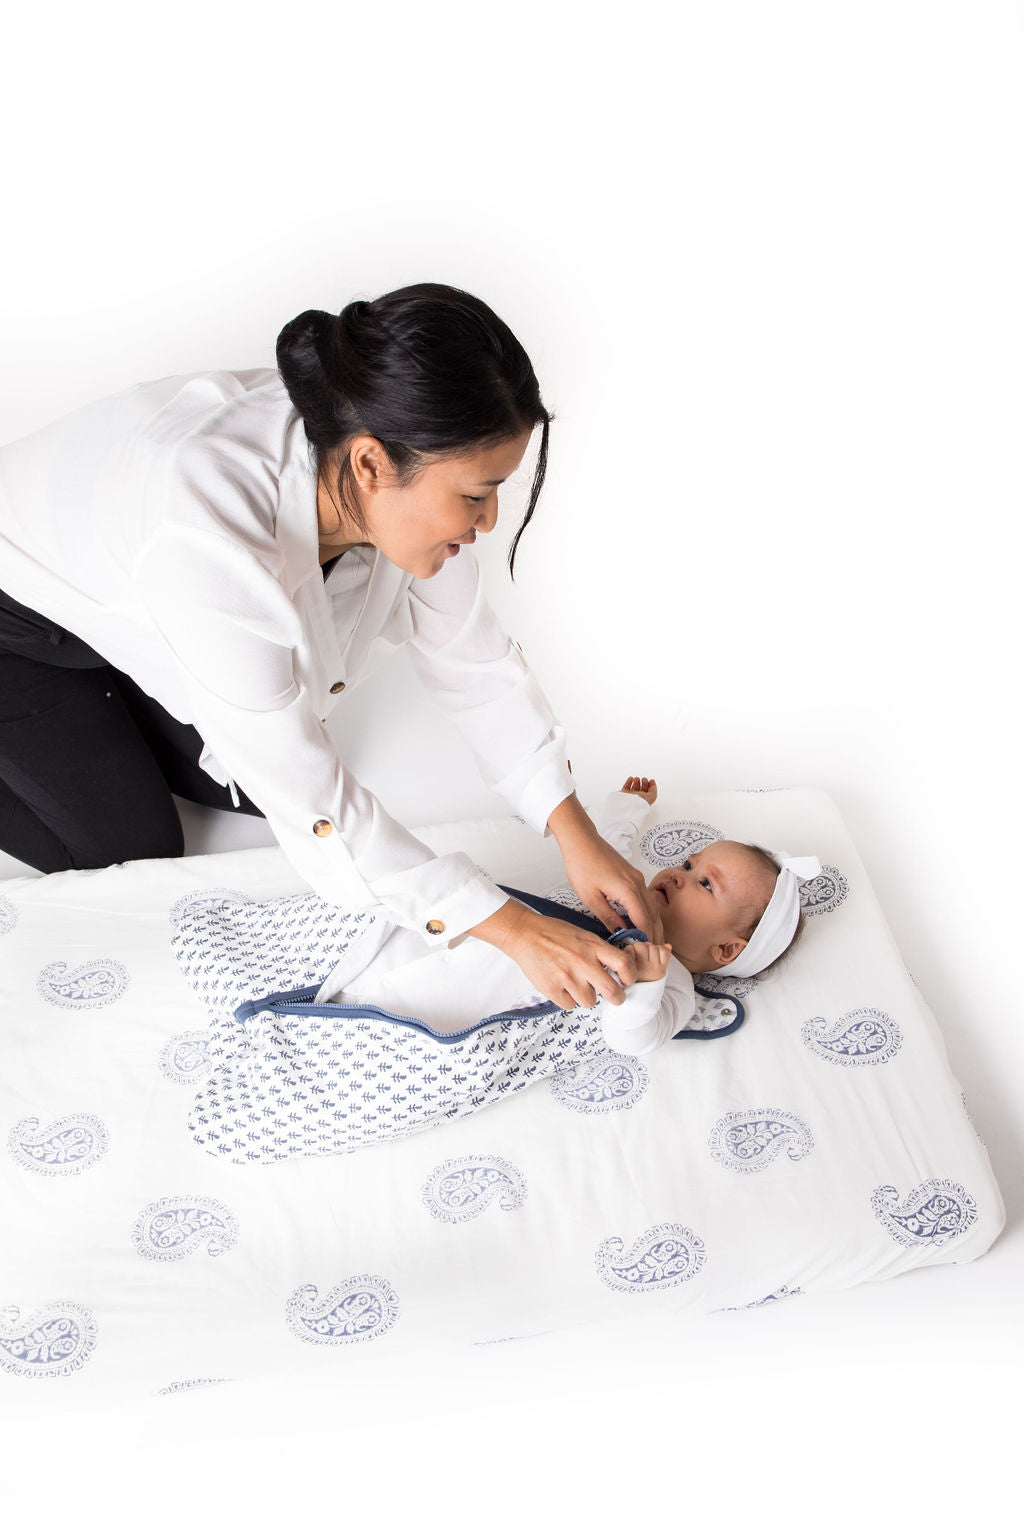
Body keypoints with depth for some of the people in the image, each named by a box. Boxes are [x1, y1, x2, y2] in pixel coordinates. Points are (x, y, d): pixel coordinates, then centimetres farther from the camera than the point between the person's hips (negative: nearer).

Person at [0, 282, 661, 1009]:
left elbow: (476, 661, -14)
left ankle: (107, 719, 26)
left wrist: (578, 835, -19)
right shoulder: (212, 533, -46)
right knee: (135, 849, 0)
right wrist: (510, 927, -37)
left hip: (123, 602, 6)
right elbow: (311, 798, -39)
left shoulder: (396, 484, -26)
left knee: (243, 789, 6)